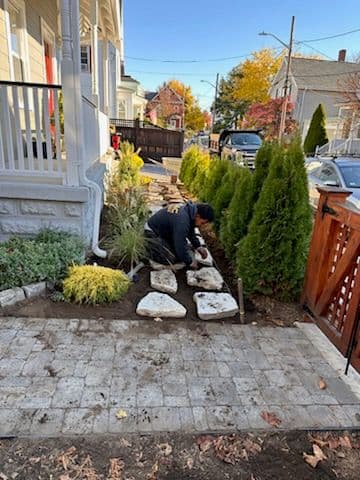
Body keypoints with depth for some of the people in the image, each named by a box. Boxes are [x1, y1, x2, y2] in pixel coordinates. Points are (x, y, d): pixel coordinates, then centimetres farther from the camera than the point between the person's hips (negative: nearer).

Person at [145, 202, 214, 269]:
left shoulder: (190, 211, -6)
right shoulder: (182, 221, -36)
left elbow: (191, 232, 13)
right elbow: (180, 245, -31)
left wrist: (198, 247, 6)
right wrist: (189, 262, -19)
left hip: (164, 231, 10)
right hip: (152, 233, -9)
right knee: (171, 259, -20)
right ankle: (148, 250, -2)